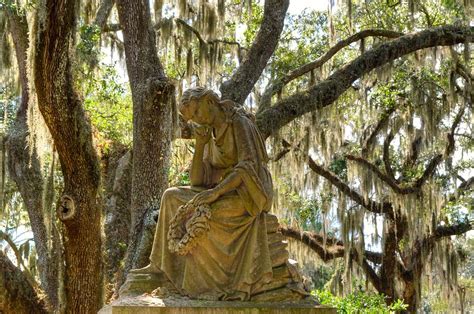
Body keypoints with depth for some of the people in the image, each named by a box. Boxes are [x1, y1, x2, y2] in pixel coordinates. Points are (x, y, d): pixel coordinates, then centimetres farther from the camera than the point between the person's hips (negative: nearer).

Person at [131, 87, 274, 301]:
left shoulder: (240, 124, -11)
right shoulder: (212, 134, 14)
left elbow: (249, 167, -25)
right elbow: (197, 181, 7)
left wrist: (216, 192, -33)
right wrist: (199, 146, -5)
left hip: (247, 193, -8)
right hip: (225, 192, 8)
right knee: (172, 197, -3)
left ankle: (199, 282, -18)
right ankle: (160, 265, -3)